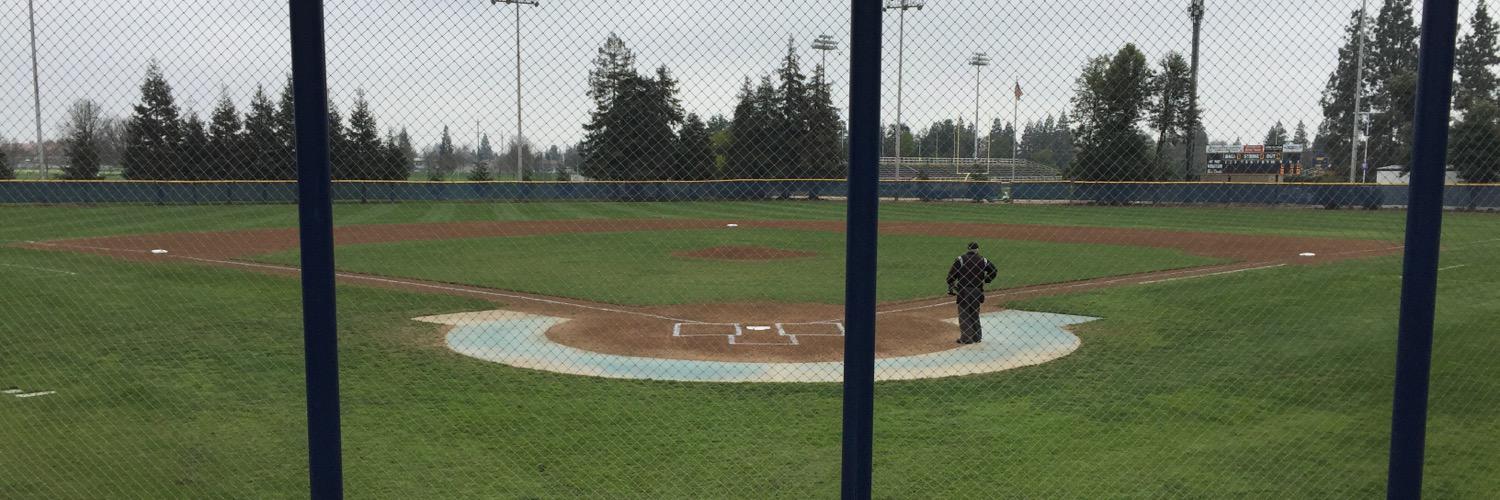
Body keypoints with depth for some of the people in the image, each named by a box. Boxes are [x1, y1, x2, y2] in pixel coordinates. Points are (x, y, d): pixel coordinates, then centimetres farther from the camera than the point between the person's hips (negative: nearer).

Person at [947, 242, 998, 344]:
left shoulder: (961, 259, -5)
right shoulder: (983, 260, 4)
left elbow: (952, 274, -7)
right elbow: (993, 271, 9)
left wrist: (951, 287, 4)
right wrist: (984, 280, 20)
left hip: (964, 290, -4)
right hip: (977, 291, 4)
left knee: (964, 314, 2)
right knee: (975, 314, 16)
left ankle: (966, 338, -2)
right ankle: (977, 336, 21)